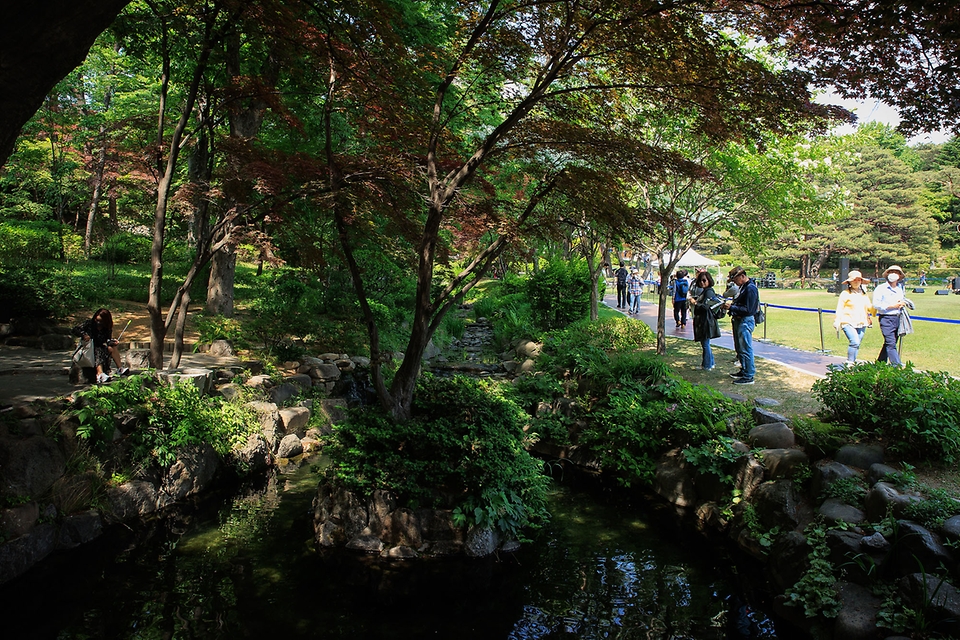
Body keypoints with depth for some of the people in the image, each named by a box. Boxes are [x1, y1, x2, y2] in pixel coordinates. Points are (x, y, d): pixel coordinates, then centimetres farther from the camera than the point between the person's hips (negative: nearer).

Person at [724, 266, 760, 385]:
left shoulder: (750, 288, -19)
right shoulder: (743, 287, 12)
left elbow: (747, 310, -23)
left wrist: (731, 307, -22)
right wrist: (732, 302, 3)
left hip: (746, 321, -11)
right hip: (741, 320, 11)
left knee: (746, 349, -6)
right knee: (741, 348, 19)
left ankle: (749, 376, -1)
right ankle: (744, 371, 31)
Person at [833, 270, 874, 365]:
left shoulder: (864, 294, 16)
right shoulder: (845, 293, -2)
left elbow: (869, 307, 22)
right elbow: (839, 308, -4)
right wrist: (837, 322, -10)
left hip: (861, 323, 6)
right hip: (848, 322, -6)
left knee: (857, 344, 5)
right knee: (855, 342, -19)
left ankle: (853, 361, 16)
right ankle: (849, 362, -10)